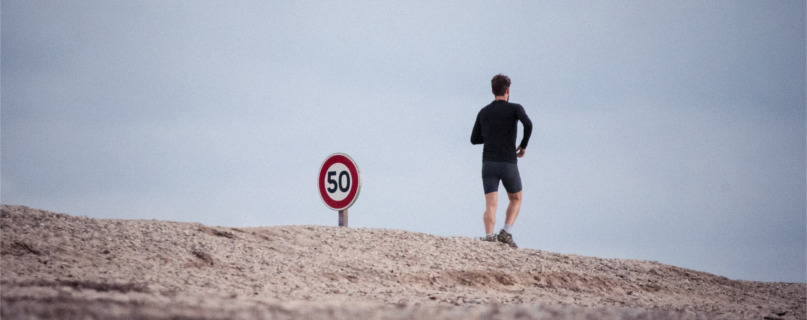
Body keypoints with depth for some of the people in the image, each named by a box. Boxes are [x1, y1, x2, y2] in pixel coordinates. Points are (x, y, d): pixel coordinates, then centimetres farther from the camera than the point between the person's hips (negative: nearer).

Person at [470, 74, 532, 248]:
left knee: (491, 206, -7)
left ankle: (489, 236, -32)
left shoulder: (483, 112, 13)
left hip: (489, 164, 2)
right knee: (516, 200, 20)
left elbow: (474, 139, 21)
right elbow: (528, 124, -21)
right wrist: (523, 145, -4)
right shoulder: (515, 108, 0)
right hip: (509, 165, -2)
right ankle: (506, 233, -2)